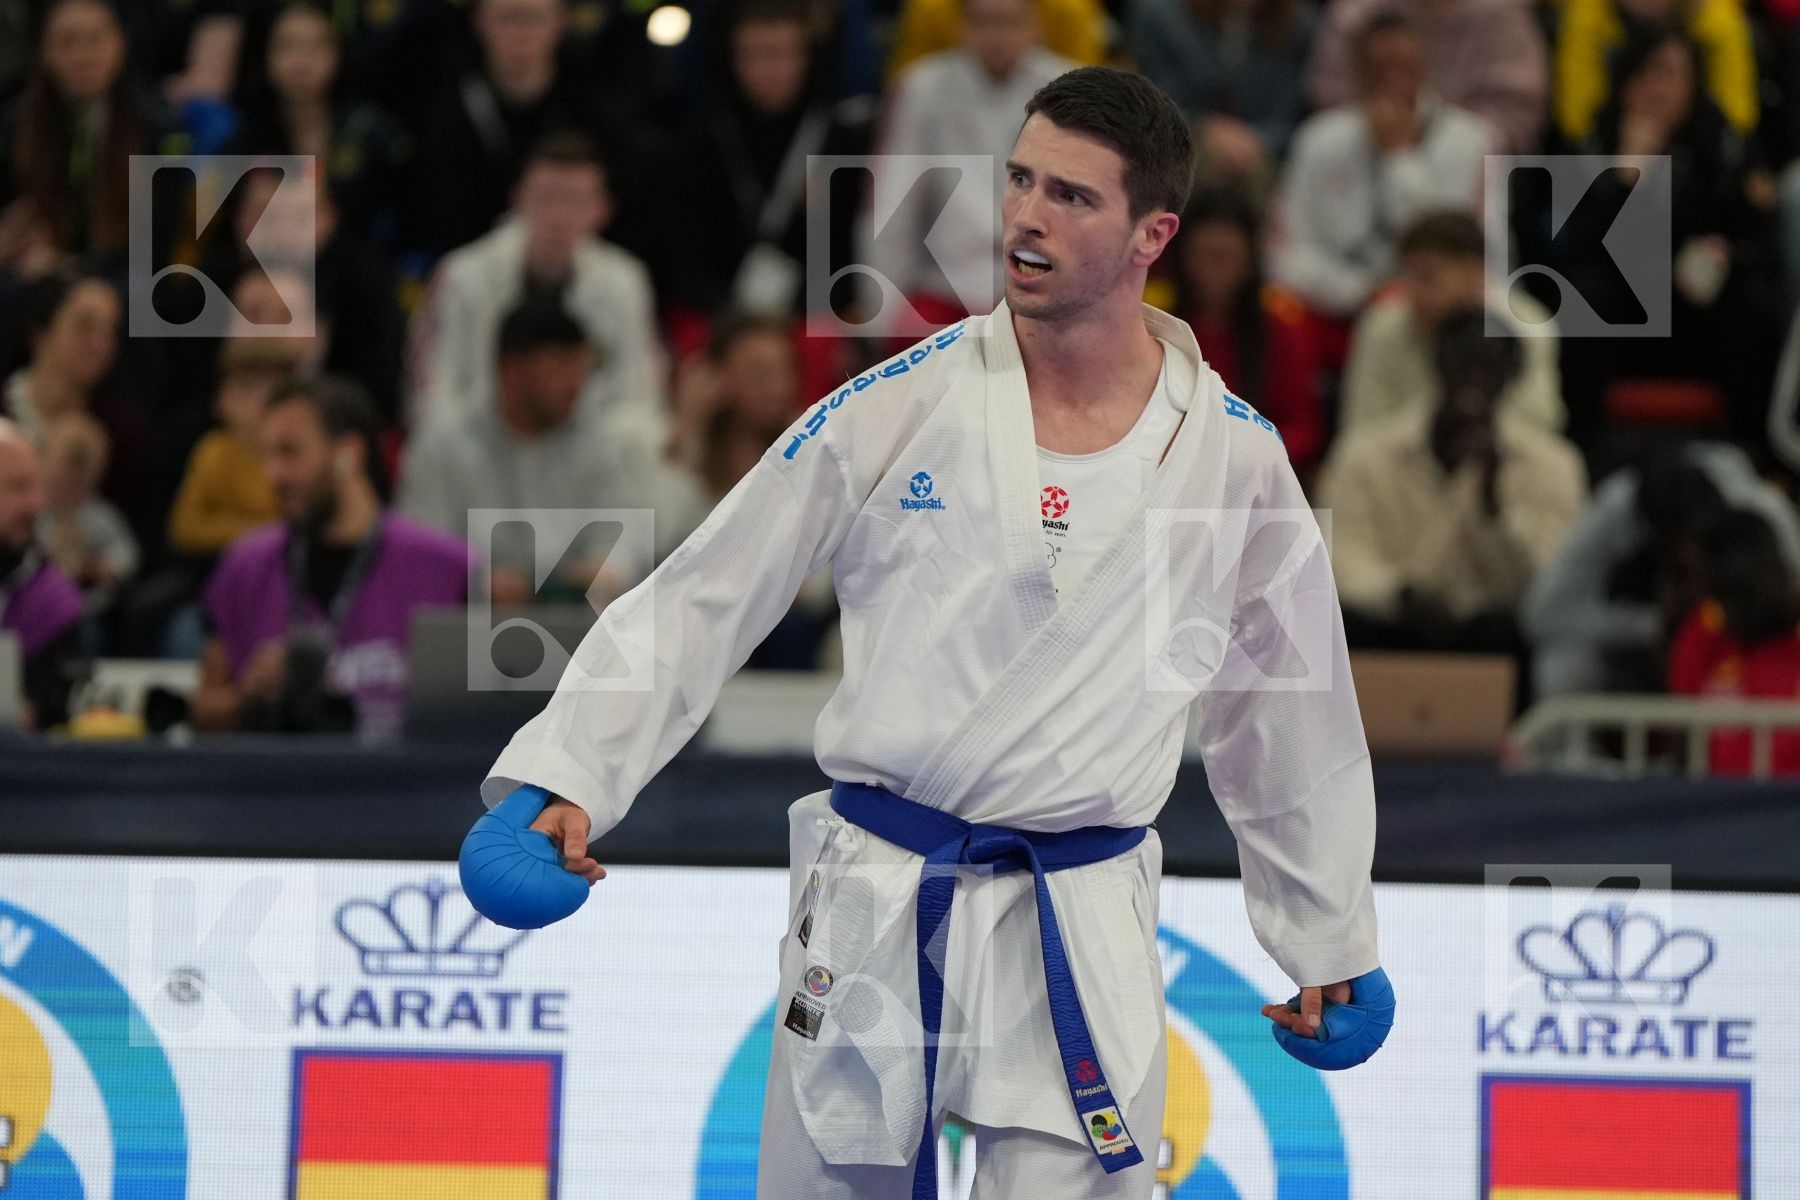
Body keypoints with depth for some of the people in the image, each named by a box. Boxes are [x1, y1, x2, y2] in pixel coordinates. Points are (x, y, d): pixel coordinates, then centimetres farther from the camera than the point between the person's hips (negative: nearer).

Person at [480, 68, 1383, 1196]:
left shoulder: (1234, 458, 0)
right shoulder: (897, 409, -2)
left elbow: (1290, 720, 12)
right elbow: (697, 601, 1)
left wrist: (1328, 939, 18)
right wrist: (564, 774, -9)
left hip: (1082, 943, -1)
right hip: (868, 920, 1)